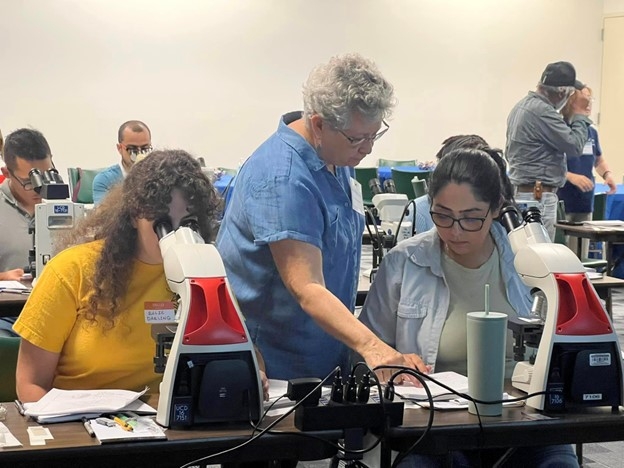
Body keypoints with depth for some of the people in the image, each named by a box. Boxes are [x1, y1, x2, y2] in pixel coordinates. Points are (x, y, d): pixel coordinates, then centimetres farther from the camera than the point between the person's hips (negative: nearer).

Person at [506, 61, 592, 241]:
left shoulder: (521, 106, 14)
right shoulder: (542, 111, -18)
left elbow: (509, 151, 22)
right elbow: (574, 146, -14)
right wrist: (580, 114, 0)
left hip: (519, 191, 10)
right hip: (539, 195, -10)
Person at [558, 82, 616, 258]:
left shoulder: (591, 131, 12)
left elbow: (599, 159, 27)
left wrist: (607, 174, 7)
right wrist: (571, 176, -23)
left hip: (585, 204, 7)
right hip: (561, 204, -7)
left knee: (582, 257, 11)